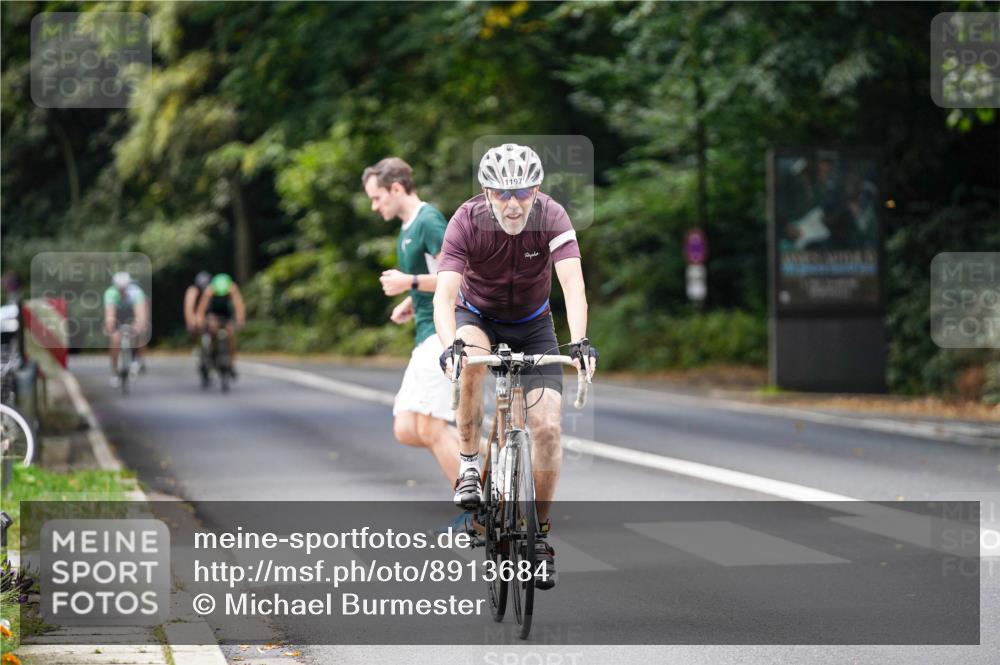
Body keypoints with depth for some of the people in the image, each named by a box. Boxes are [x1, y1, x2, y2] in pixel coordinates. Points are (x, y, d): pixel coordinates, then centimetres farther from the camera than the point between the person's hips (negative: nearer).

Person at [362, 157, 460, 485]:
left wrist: (410, 282, -16)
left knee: (429, 428, -14)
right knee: (406, 430, 3)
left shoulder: (428, 221, -11)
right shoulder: (407, 227, 19)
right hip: (427, 338, 10)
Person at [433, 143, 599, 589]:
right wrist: (450, 345, -56)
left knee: (547, 427, -13)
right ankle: (470, 468, -19)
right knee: (472, 362, -37)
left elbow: (573, 284, -36)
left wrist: (579, 341, -53)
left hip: (532, 324, 1)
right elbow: (444, 294, -37)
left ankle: (540, 532, 5)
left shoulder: (551, 217, -25)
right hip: (478, 316, -1)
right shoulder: (467, 221, -27)